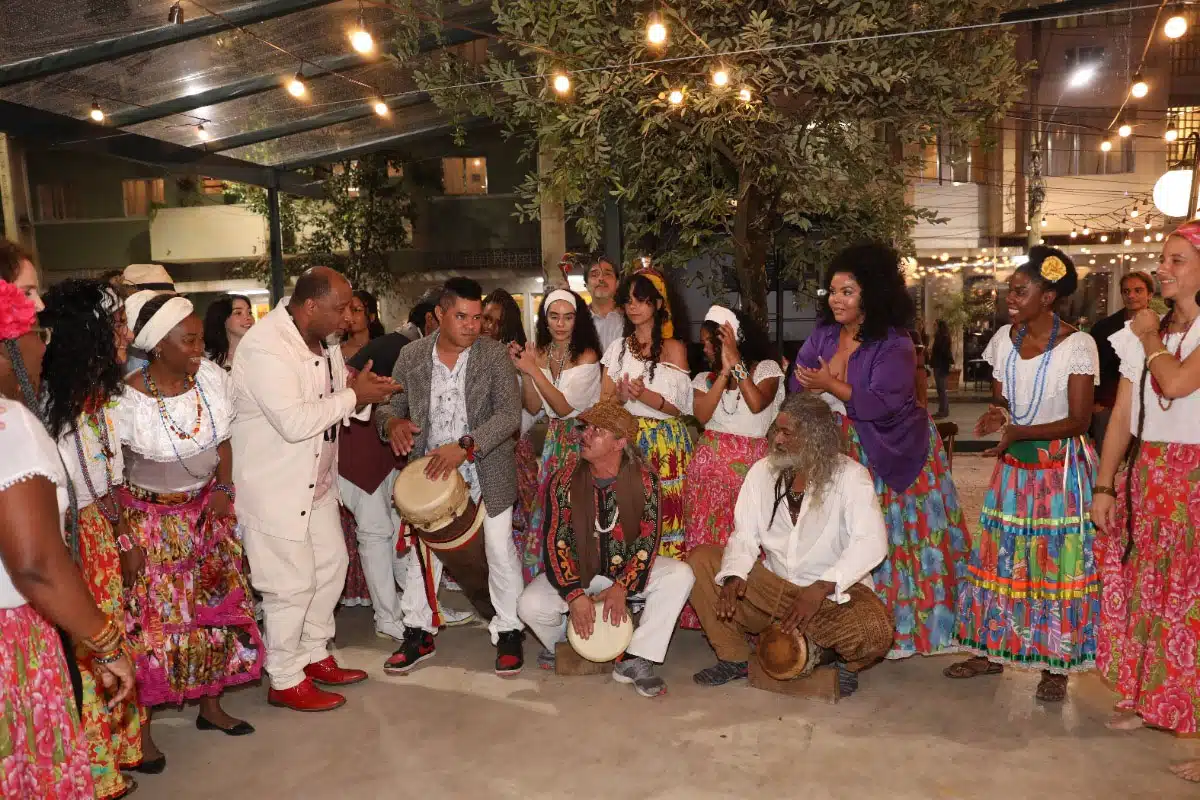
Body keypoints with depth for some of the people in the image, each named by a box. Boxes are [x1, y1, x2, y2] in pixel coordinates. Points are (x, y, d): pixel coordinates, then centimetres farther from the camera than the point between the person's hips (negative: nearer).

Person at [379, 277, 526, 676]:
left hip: (487, 470, -2)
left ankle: (508, 632, 22)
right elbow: (389, 403, 7)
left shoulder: (495, 354, -8)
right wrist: (393, 422, -18)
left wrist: (464, 446, -28)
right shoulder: (411, 356, 0)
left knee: (500, 550, 4)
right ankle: (418, 633, 27)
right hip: (430, 471, 3)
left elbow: (509, 414, -16)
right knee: (421, 548, 10)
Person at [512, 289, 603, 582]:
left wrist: (534, 370, -22)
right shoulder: (538, 354, 4)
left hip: (580, 440, -4)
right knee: (544, 507, 4)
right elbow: (533, 409, 1)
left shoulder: (586, 356, -11)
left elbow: (564, 407, -17)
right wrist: (524, 372, -13)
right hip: (552, 441, 5)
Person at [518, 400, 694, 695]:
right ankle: (562, 649, 10)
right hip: (576, 572, 0)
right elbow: (555, 541, -14)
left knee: (680, 575, -24)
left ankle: (635, 660, -16)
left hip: (627, 569, 1)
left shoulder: (644, 479, -11)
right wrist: (575, 594, -25)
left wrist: (622, 587, -23)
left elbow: (648, 538, -12)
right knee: (530, 605, -26)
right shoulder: (564, 480, -11)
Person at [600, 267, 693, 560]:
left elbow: (678, 407, -5)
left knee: (664, 512, -4)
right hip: (625, 440, 3)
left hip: (665, 444, -3)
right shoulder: (618, 348, 11)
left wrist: (644, 395, -22)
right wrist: (621, 396, -13)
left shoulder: (673, 348, 1)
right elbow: (604, 402, 9)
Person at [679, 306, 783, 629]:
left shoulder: (766, 368, 6)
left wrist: (736, 362, -9)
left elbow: (758, 403, -13)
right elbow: (702, 414, -3)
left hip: (751, 462, -3)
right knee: (706, 535, 1)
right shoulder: (705, 377, 15)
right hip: (711, 460, 3)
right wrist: (724, 371, -6)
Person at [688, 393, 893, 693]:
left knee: (874, 629, -34)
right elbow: (744, 536, -3)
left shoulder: (850, 476, -11)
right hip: (772, 586, 4)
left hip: (835, 592, -4)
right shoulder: (762, 471, 0)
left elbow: (871, 542, -23)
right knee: (700, 559, -10)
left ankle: (843, 657, 5)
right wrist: (733, 574, -24)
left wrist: (821, 588, -33)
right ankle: (734, 657, 2)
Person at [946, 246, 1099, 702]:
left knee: (1056, 563, 2)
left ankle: (1056, 665, 16)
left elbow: (1079, 420, -13)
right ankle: (991, 651, 22)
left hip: (1059, 469, -5)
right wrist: (995, 413, -12)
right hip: (1013, 465, 5)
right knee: (1000, 558, 9)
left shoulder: (1077, 345, -12)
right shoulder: (1004, 338, 3)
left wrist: (1020, 433, -25)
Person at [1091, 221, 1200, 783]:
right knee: (1140, 588, 14)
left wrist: (1150, 337, -6)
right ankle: (1142, 696, 29)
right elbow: (1121, 416, 7)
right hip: (1145, 475, 6)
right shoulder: (1140, 333, 8)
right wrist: (1103, 488, 4)